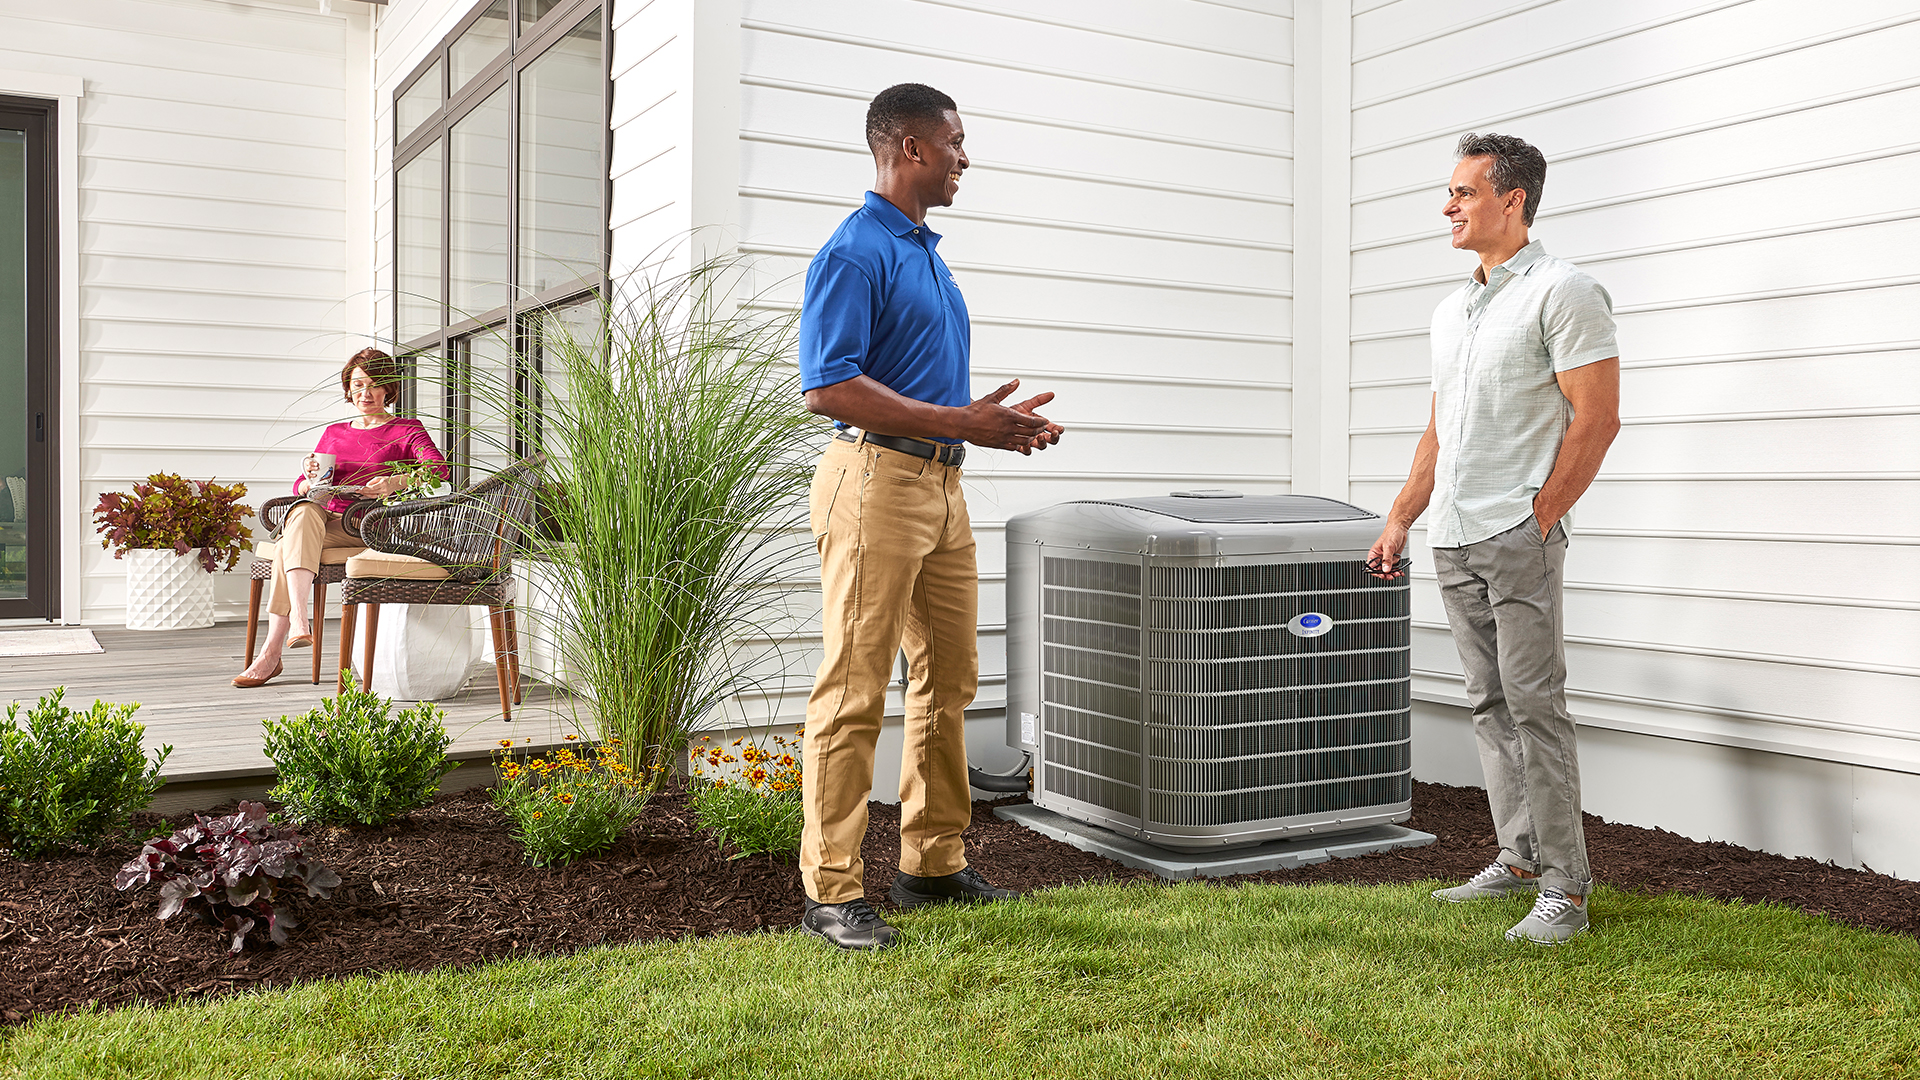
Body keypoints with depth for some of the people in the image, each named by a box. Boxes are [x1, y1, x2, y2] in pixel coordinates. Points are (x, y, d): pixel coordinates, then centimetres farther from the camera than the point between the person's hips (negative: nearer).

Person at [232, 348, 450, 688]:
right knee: (303, 511, -34)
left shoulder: (406, 430, 12)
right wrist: (312, 479, -3)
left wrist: (394, 482, -27)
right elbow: (299, 487, 23)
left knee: (289, 543, -30)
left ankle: (271, 652, -37)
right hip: (328, 517, 4)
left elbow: (440, 468, -9)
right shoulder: (334, 433, 27)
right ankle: (299, 620, -43)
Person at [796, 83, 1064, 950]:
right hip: (877, 479, -9)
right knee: (855, 690, -6)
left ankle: (933, 862, 24)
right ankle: (832, 892, 0)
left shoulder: (927, 250, 20)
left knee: (949, 676, 12)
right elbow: (828, 388, -19)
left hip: (941, 486, 10)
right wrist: (961, 423, -18)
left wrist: (1001, 422, 12)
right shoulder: (855, 251, -10)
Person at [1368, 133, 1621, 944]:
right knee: (1490, 704, 10)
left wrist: (1537, 522, -12)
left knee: (1534, 705, -7)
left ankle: (1565, 888, 0)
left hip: (1519, 536, -8)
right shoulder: (1451, 310, 19)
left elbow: (1597, 421, -10)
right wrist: (1399, 519, 17)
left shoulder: (1562, 293, -5)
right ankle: (1519, 859, 20)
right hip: (1453, 541, 8)